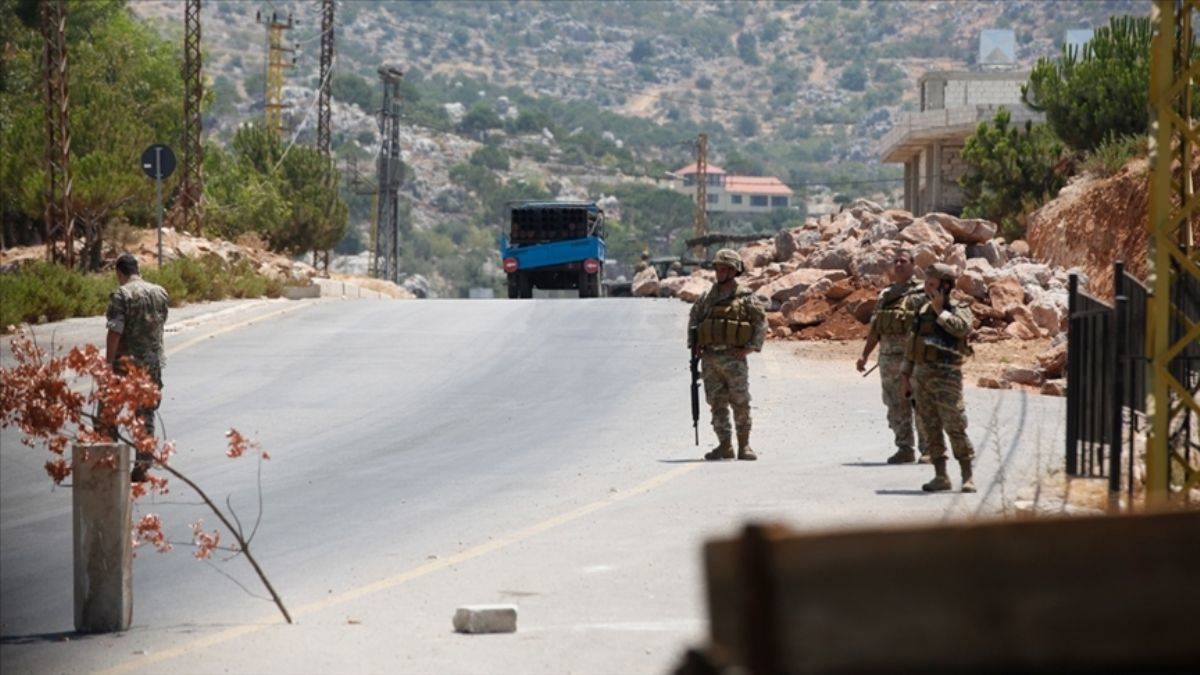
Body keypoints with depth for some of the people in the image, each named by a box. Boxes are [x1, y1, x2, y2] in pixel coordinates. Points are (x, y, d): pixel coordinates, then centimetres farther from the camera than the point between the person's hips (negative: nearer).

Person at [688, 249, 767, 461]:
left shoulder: (745, 297, -2)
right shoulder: (708, 297, 10)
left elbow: (761, 322, -1)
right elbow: (694, 318, 21)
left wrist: (751, 348, -9)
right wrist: (693, 344, 9)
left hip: (733, 358, -4)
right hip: (709, 358, 4)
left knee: (740, 403, -2)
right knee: (717, 403, 2)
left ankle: (744, 445, 8)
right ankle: (724, 447, 5)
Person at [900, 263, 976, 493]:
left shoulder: (960, 311, -4)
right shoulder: (923, 311, 13)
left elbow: (961, 328, -27)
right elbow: (912, 343, 19)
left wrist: (940, 311, -16)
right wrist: (905, 374, 15)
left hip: (946, 377, -6)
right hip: (921, 375, 6)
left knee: (955, 427, -9)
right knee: (930, 428, 5)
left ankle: (968, 477, -3)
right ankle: (940, 477, 10)